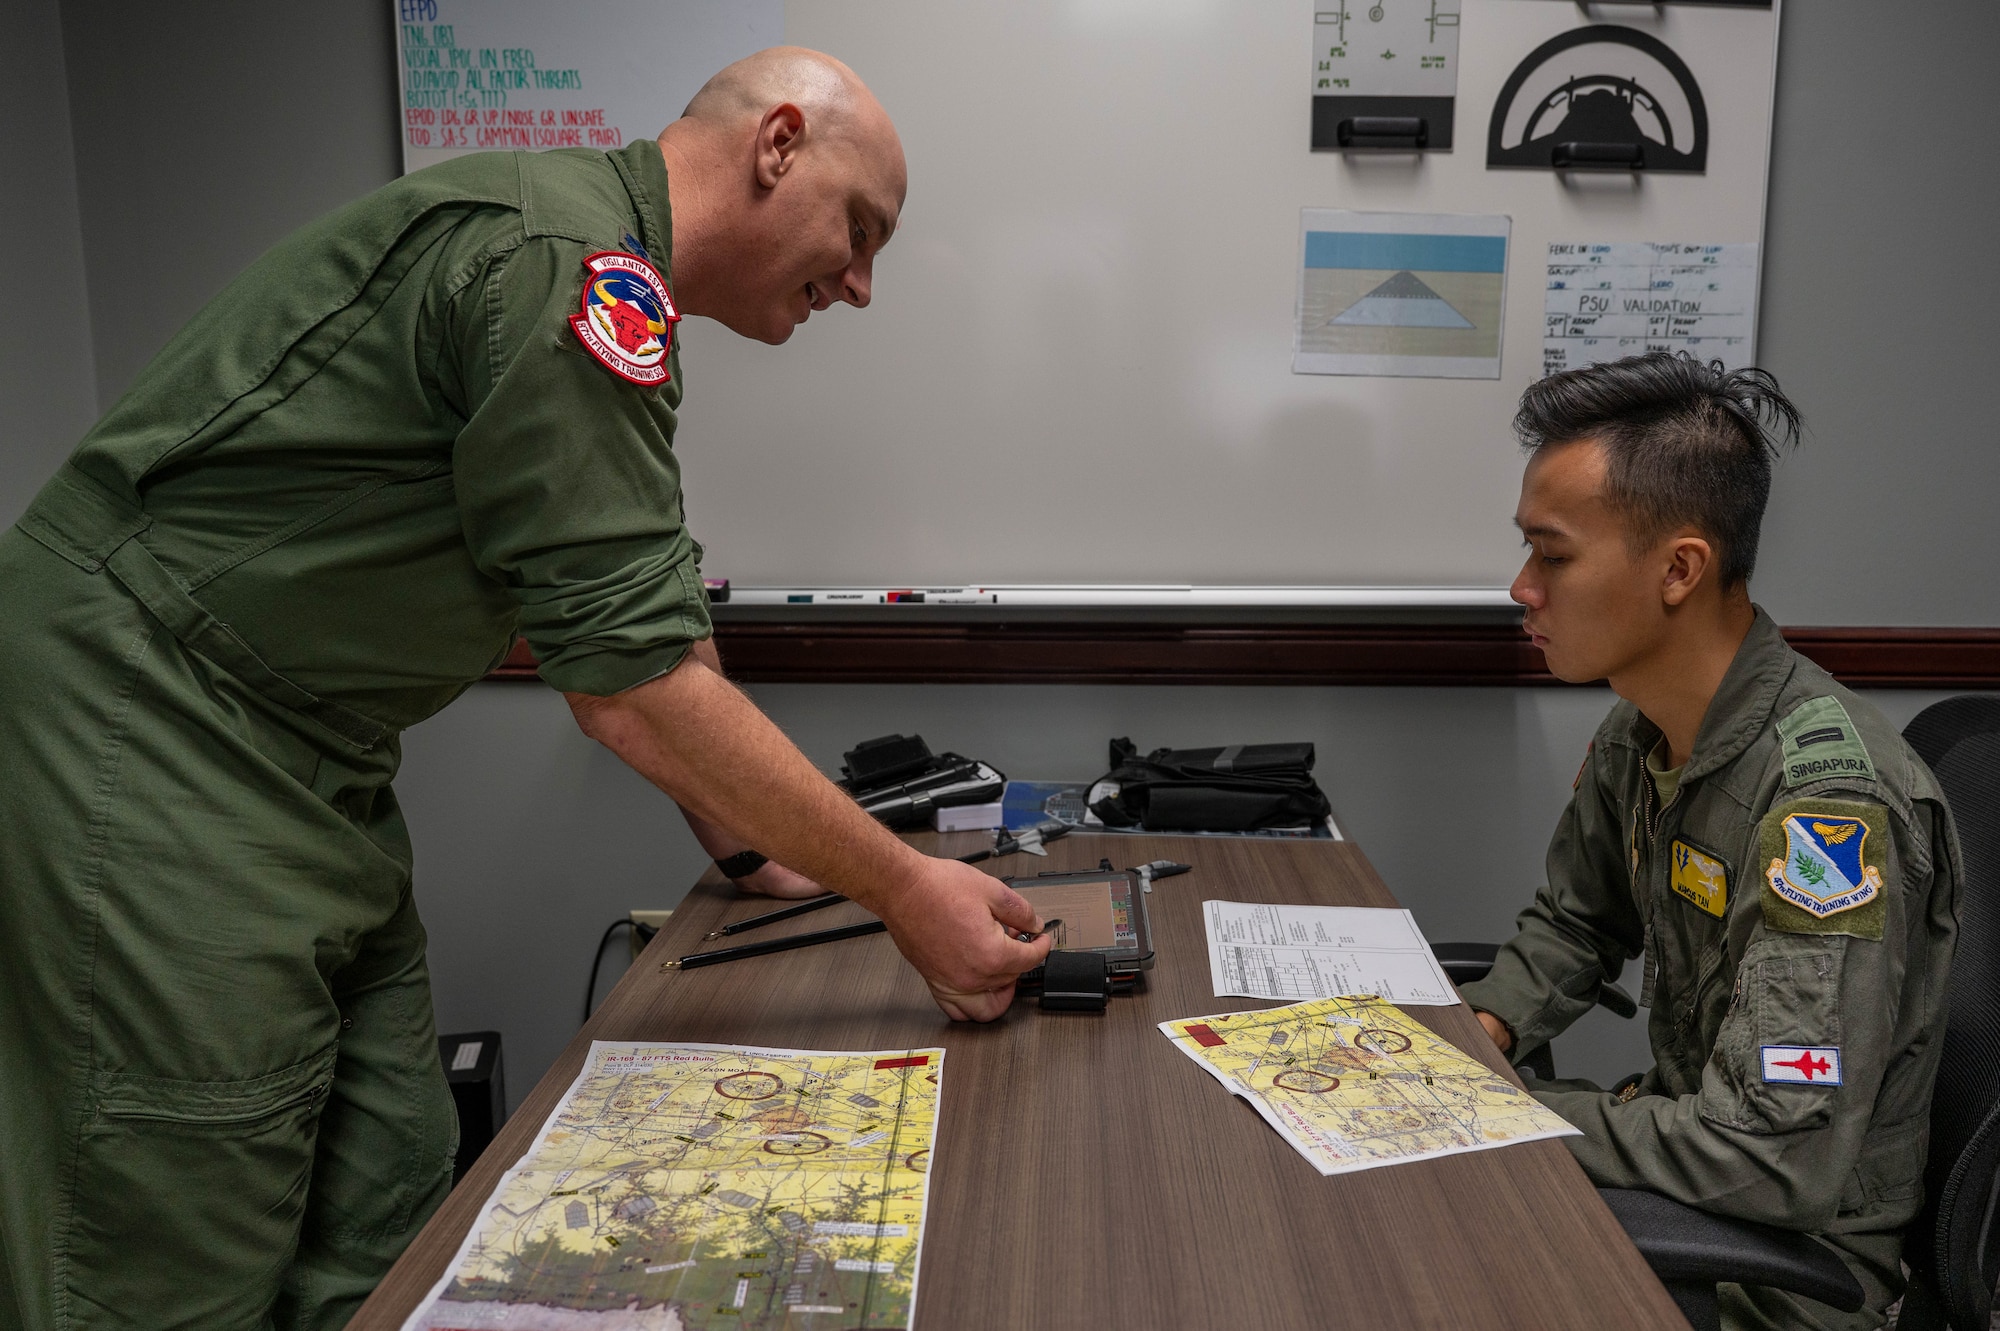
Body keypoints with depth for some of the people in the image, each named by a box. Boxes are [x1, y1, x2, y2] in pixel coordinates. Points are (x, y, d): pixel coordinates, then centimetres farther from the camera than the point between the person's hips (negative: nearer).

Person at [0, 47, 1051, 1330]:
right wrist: (903, 889, -14)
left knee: (384, 1211, 10)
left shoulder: (602, 271, 14)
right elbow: (636, 689, -22)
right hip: (142, 729, -10)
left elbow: (633, 618, 18)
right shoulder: (568, 260, -19)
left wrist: (751, 843, 15)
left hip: (304, 769, 10)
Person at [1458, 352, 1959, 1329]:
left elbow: (1783, 1162, -32)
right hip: (1688, 1144, 7)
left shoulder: (1825, 804, -30)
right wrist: (1480, 1030, -6)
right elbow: (1575, 924, 13)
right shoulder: (1638, 733, -2)